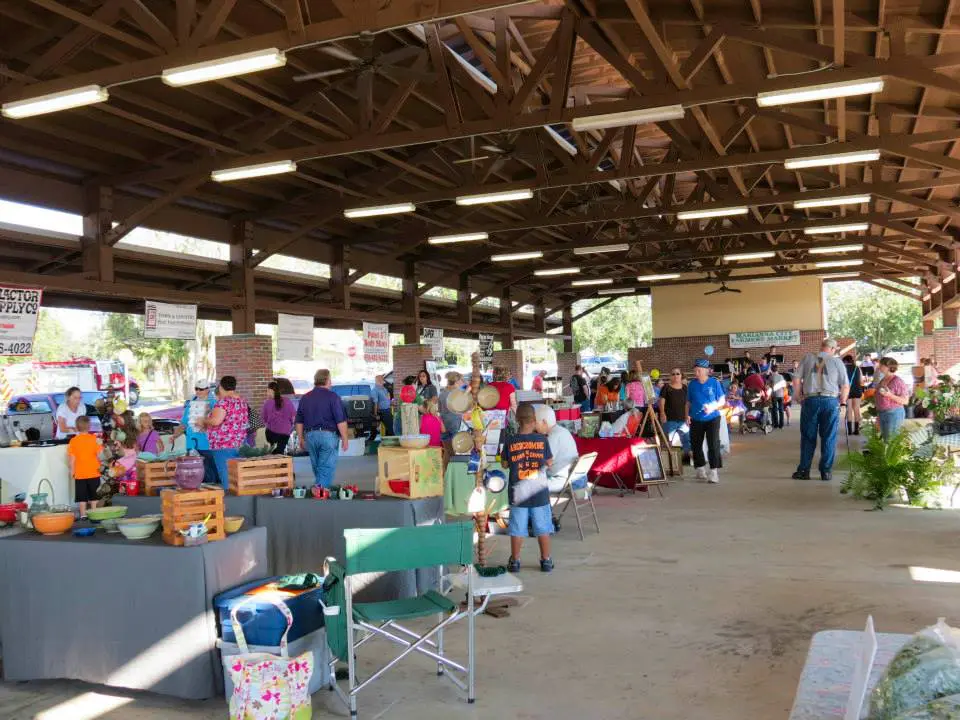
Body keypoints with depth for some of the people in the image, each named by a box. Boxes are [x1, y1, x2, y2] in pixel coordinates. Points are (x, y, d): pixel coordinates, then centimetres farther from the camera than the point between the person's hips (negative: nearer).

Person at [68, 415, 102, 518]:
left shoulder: (73, 441, -4)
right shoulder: (94, 439, -6)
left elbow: (71, 457, -4)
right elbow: (99, 454, -8)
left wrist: (72, 470, 4)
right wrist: (100, 465, 8)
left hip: (80, 474, 0)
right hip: (93, 472, 0)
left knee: (82, 496, 6)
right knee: (93, 495, 9)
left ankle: (83, 514, 7)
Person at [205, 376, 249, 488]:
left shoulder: (224, 401, -14)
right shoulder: (242, 402, 12)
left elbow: (216, 421, -25)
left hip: (223, 446, -8)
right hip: (238, 445, 8)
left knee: (227, 478, -5)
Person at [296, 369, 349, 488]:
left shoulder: (305, 398, 9)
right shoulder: (333, 397, -7)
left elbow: (299, 421, 12)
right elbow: (341, 420, -12)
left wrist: (301, 438, 19)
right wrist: (345, 438, -6)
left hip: (310, 435, 5)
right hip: (328, 435, -5)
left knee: (317, 468, 17)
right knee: (326, 468, -3)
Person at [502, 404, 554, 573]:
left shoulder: (510, 442, -8)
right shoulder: (542, 440, -8)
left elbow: (505, 464, 3)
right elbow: (550, 463, 1)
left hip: (518, 493, 0)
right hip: (540, 492, 0)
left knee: (517, 529, 9)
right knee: (543, 528, 11)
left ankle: (514, 561, 17)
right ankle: (546, 560, 19)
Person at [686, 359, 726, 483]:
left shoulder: (715, 383, -5)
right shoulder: (692, 384, 3)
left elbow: (722, 401, -1)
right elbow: (688, 403, 11)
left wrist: (713, 407, -18)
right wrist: (687, 415, -3)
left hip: (712, 418, -3)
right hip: (696, 420, 3)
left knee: (713, 444, -9)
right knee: (696, 445, 9)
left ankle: (714, 471, -4)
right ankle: (701, 469, 26)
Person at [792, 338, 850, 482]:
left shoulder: (807, 358, 5)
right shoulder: (837, 361, 3)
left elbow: (796, 379, 3)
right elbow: (845, 385, 3)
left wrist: (798, 397, 13)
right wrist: (843, 401, 17)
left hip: (810, 400, 1)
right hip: (831, 401, -1)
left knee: (808, 437, 8)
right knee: (829, 438, 6)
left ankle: (804, 470, 10)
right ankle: (826, 472, 9)